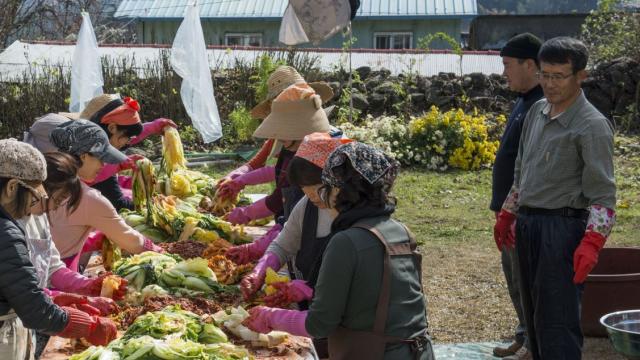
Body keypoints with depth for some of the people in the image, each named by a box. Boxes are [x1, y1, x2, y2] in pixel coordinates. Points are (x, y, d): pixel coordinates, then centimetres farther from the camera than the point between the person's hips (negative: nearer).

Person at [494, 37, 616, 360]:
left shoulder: (592, 125, -12)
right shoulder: (537, 112, 11)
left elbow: (603, 194, -15)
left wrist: (591, 244, -25)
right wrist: (506, 216, 23)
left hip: (562, 227, -8)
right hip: (527, 224, 8)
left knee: (556, 323, -8)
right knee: (534, 317, 15)